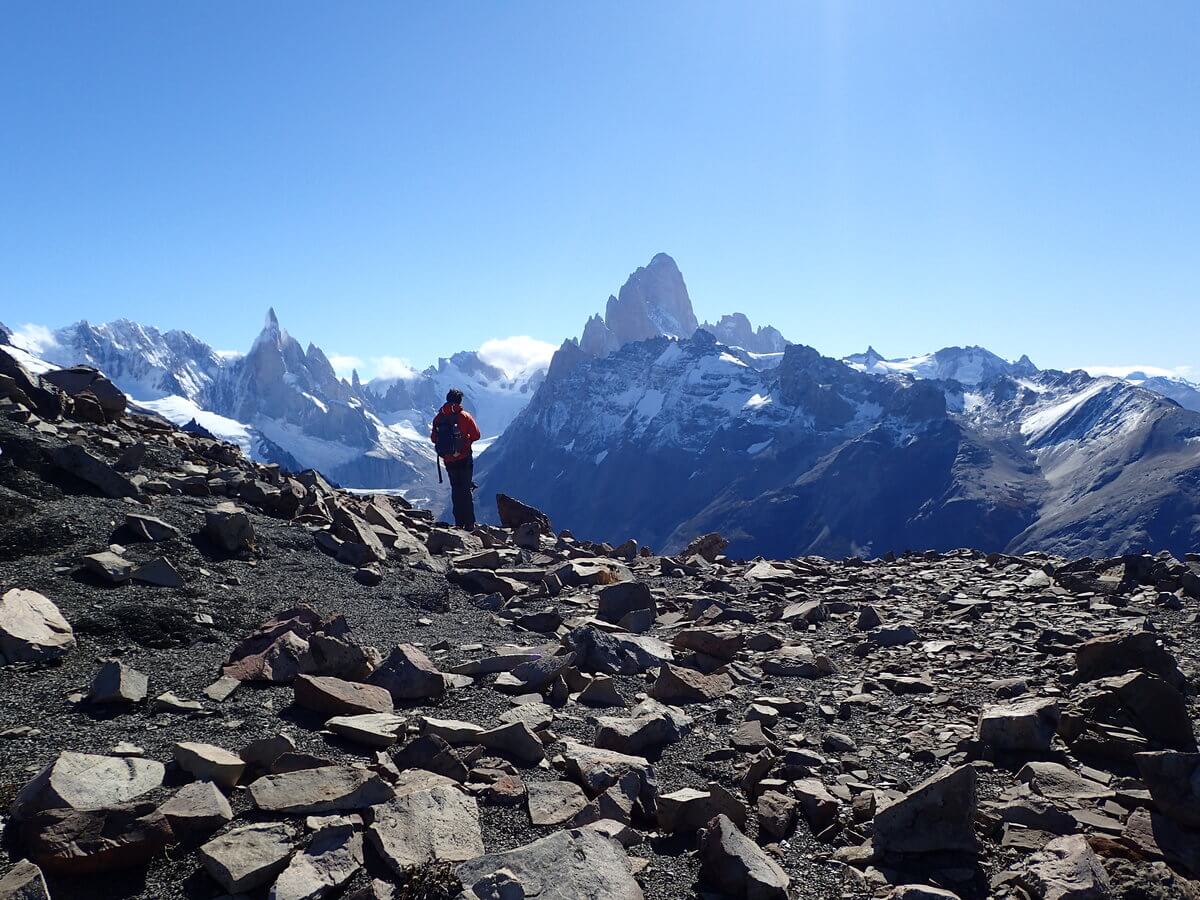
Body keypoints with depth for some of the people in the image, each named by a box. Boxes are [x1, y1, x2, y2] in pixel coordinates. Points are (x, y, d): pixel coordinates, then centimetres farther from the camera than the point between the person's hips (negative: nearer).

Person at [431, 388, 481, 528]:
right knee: (466, 490, 4)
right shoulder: (464, 416, -10)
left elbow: (433, 438, 5)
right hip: (464, 458, -3)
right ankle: (469, 523, 0)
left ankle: (459, 522, 13)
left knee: (455, 489, 14)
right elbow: (476, 435, -7)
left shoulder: (438, 417, 0)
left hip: (448, 460, 3)